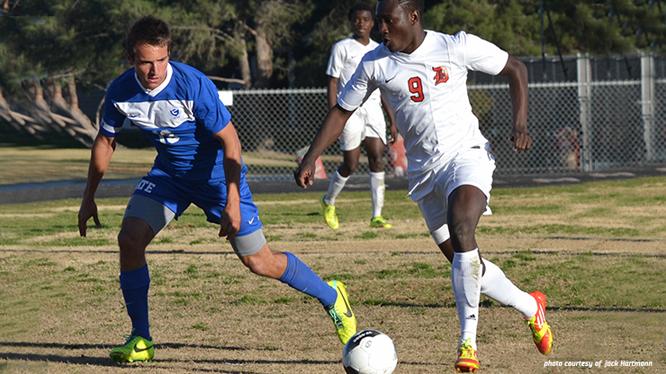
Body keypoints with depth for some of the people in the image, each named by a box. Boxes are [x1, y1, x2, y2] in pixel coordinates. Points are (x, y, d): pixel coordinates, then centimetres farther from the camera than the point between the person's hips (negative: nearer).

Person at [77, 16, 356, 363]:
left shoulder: (193, 85, -30)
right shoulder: (120, 91, -16)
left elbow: (229, 140, -22)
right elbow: (105, 140, 4)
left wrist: (232, 202, -27)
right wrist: (88, 197, 6)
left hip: (217, 173, -4)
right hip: (169, 172, 4)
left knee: (259, 262, -3)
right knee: (130, 239, -16)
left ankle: (332, 298, 21)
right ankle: (140, 340, -2)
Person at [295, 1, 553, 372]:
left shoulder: (457, 47, -7)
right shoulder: (375, 64, 2)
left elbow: (516, 68, 3)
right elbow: (342, 111, 11)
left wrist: (521, 122, -9)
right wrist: (311, 158, 1)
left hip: (466, 153, -4)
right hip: (424, 171, 4)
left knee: (461, 230, -30)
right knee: (467, 265, 4)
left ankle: (468, 343, -23)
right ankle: (531, 307, 31)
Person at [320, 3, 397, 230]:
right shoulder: (342, 48, 2)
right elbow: (332, 83, -2)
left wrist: (392, 122, 14)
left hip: (373, 109, 4)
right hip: (349, 111, -4)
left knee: (377, 159, -9)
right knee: (351, 164, -3)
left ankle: (376, 216, -9)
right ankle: (328, 202, 24)